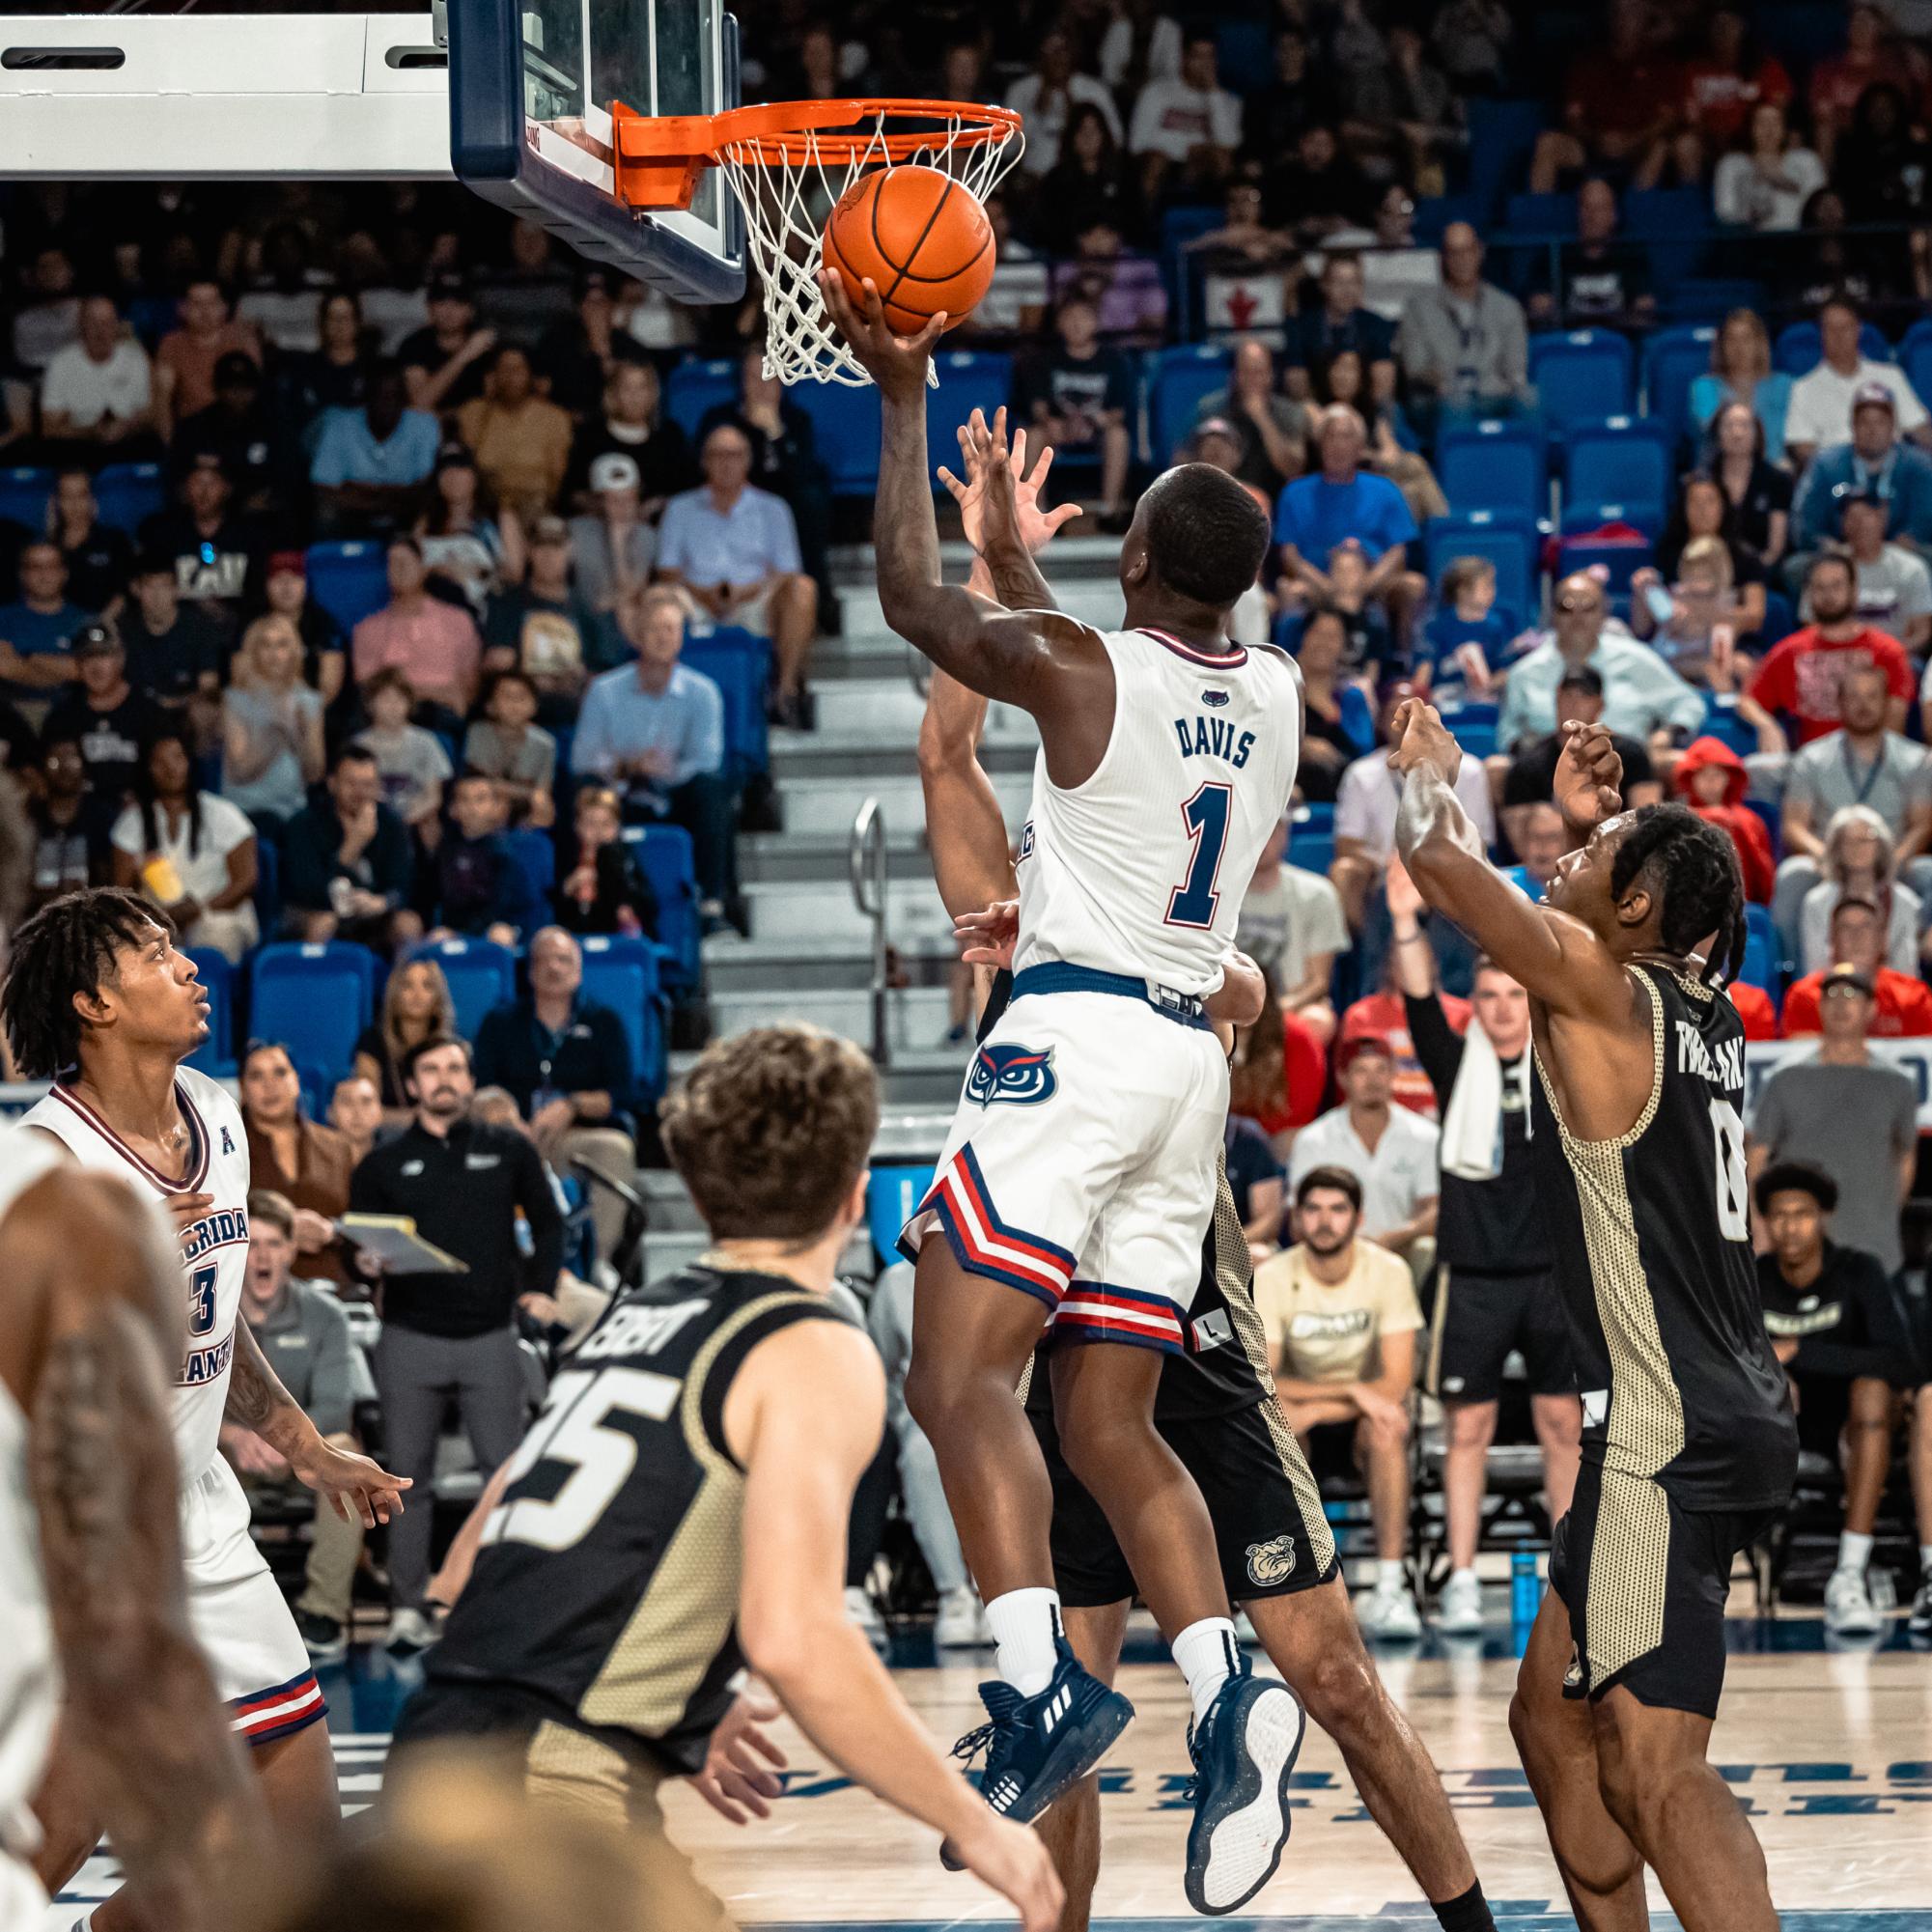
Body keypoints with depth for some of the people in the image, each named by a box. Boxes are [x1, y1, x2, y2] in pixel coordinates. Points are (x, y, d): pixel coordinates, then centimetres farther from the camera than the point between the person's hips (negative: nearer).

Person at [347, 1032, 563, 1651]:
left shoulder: (508, 1151, 9)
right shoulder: (382, 1165, 9)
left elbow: (547, 1223, 16)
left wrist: (538, 1288, 5)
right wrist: (367, 1262, -15)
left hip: (491, 1334, 0)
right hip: (411, 1338, 0)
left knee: (506, 1470, -2)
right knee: (408, 1473, 2)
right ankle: (408, 1606, 8)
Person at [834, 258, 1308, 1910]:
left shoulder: (1082, 668, -7)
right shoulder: (1277, 697, 13)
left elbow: (918, 602, 3)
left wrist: (905, 397, 10)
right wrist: (1014, 548, 43)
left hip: (1073, 1036, -7)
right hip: (1191, 1061, 7)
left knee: (960, 1373, -12)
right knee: (1109, 1423, 8)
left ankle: (1043, 1687, -28)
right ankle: (1227, 1693, -10)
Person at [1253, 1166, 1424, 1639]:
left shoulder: (1388, 1272, -11)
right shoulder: (1270, 1278, -11)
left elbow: (1397, 1384, -17)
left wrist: (1318, 1407, -26)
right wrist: (1351, 1391, -27)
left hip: (1360, 1420, 0)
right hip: (1303, 1419, 0)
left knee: (1387, 1431, -36)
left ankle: (1390, 1588, -33)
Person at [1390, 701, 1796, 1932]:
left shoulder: (1599, 985, -11)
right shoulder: (1702, 1010, 13)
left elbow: (1438, 861, -11)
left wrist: (1438, 774, 8)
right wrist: (1589, 822, 32)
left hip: (1665, 1441, -10)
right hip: (1721, 1417, 10)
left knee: (1657, 1767, -15)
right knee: (1554, 1715, 20)